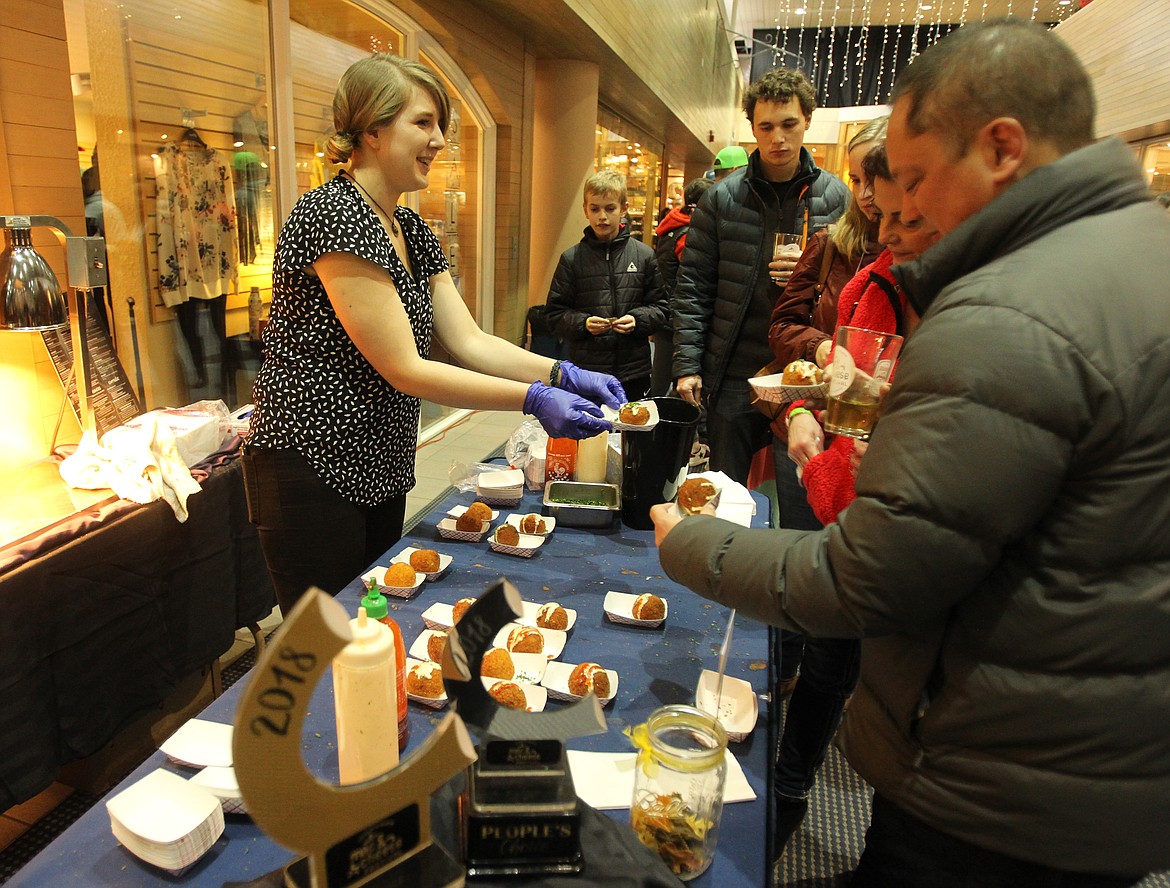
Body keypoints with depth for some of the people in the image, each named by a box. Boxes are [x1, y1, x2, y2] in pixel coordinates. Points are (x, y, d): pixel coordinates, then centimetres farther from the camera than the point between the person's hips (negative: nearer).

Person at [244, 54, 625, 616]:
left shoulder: (411, 230, 9)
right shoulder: (332, 213, -19)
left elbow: (468, 341, 3)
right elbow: (403, 369, -23)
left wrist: (564, 374, -11)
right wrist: (535, 399, -24)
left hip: (380, 472, 9)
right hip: (311, 471, -8)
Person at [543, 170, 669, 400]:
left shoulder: (643, 255, 4)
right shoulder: (572, 258, 2)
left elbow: (660, 307, 8)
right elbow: (554, 314, 3)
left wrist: (637, 320, -11)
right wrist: (583, 323, -14)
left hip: (633, 372, 1)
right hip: (585, 369, -1)